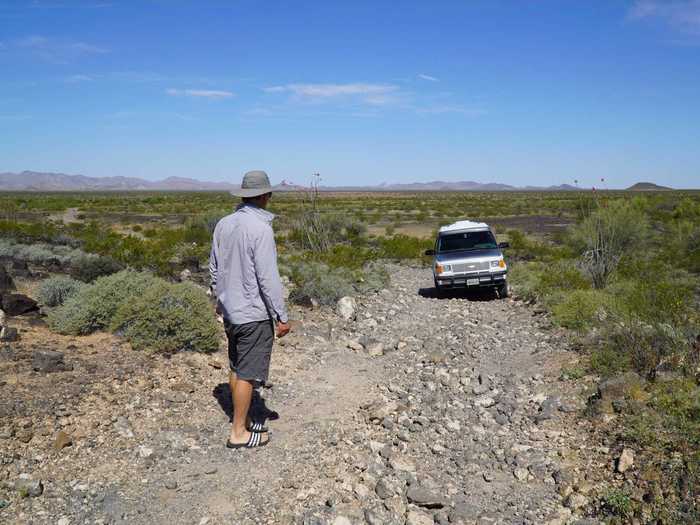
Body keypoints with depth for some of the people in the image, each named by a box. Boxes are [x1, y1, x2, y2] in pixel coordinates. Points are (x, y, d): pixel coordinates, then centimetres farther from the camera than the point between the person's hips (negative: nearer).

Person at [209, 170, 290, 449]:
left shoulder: (223, 224, 3)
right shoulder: (260, 228, -20)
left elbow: (214, 268, 12)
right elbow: (268, 277, -21)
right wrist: (282, 316, -13)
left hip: (230, 311, 8)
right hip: (254, 314, -8)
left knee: (237, 369, 18)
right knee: (248, 374, 4)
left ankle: (242, 421, 32)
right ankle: (239, 432, 14)